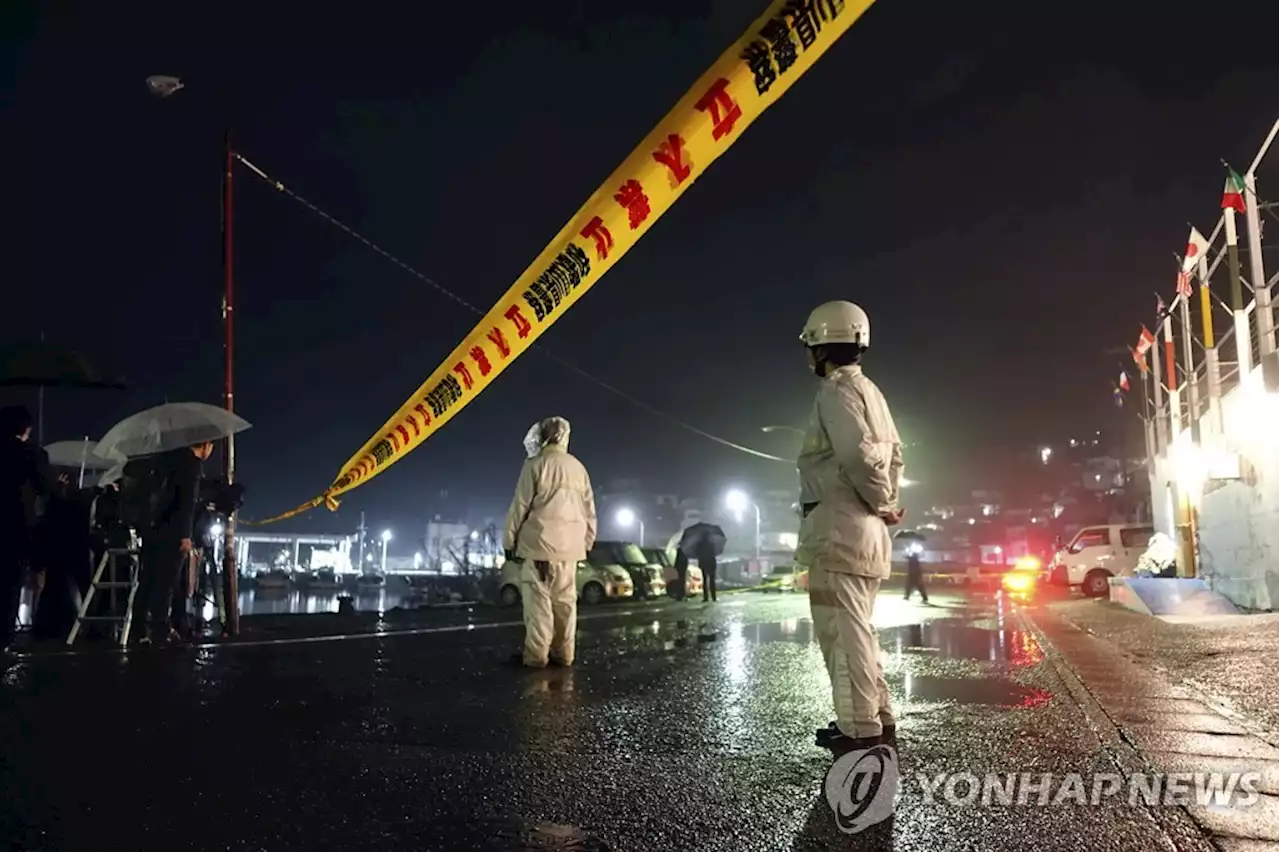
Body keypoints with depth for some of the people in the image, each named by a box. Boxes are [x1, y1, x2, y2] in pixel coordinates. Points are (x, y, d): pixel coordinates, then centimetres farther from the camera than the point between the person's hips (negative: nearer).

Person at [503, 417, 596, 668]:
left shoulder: (535, 464, -6)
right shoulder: (578, 468, 11)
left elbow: (520, 506, -6)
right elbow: (589, 510, 14)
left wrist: (510, 540, 1)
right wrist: (587, 541, 21)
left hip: (539, 542, -5)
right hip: (570, 545, 6)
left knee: (538, 600, -3)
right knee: (565, 600, 8)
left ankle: (536, 655, -3)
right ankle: (563, 653, 11)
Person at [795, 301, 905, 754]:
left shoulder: (836, 390, -10)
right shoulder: (869, 390, 20)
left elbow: (857, 453, -23)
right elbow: (894, 452, 20)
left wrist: (881, 502, -10)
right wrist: (886, 501, 10)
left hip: (839, 525, -10)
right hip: (865, 528, 10)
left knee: (842, 631, -6)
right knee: (856, 628, 16)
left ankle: (860, 727, -2)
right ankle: (878, 717, 21)